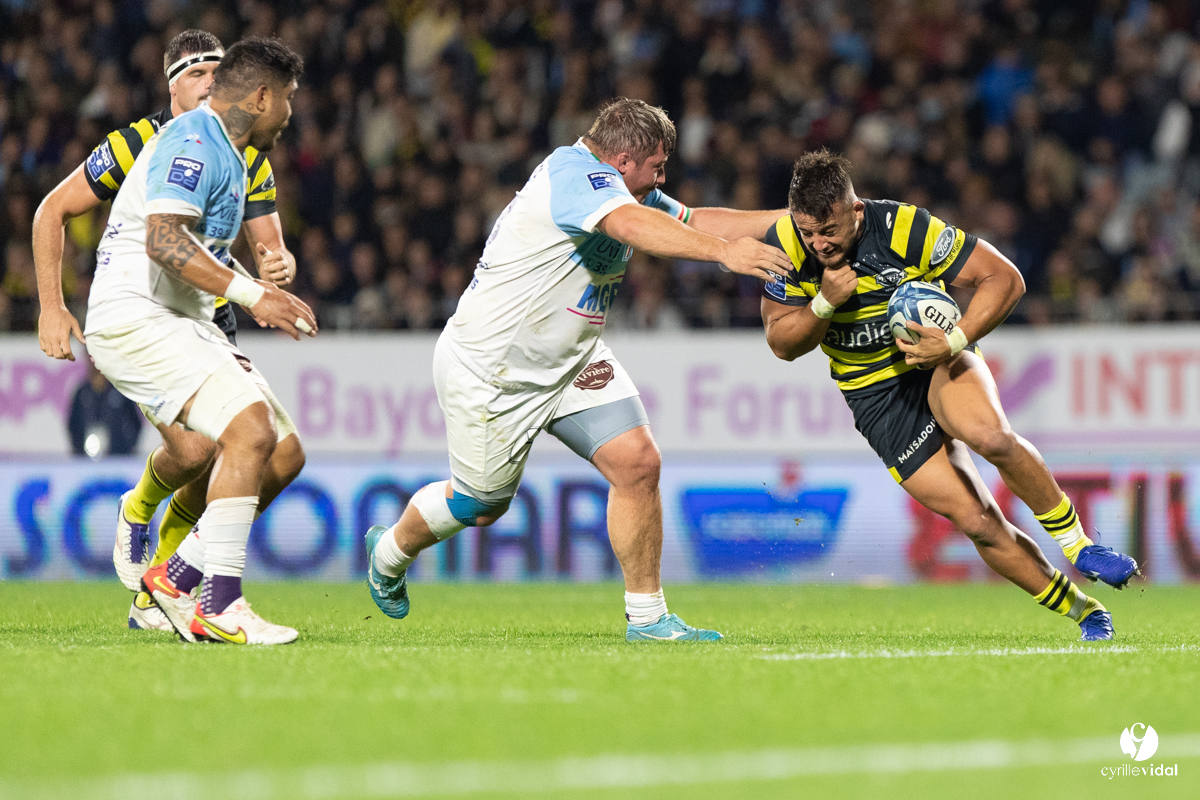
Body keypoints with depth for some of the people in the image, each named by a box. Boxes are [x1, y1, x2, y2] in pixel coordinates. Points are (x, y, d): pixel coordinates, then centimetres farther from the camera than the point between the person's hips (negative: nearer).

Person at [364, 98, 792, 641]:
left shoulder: (628, 190, 4)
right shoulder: (574, 173, -26)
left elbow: (693, 222, 7)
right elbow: (632, 226, -44)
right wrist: (723, 250, -55)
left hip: (572, 361, 8)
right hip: (489, 367, -8)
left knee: (637, 462, -10)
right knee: (480, 503, 9)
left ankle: (646, 617, -1)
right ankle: (389, 552, 41)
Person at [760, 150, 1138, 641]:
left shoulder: (905, 228, -22)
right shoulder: (786, 244, -14)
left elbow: (1005, 278, -16)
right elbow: (783, 345, -5)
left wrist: (956, 341, -28)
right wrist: (825, 303, -24)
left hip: (937, 359, -2)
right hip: (874, 394, 2)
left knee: (989, 434, -37)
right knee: (976, 521, -10)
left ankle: (1077, 544, -16)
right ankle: (1080, 611, 6)